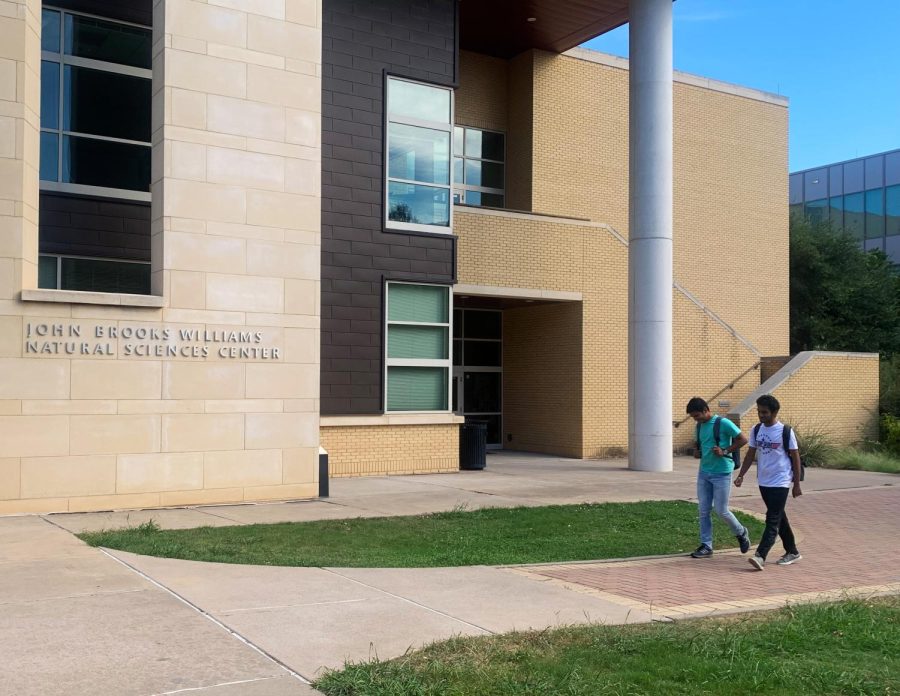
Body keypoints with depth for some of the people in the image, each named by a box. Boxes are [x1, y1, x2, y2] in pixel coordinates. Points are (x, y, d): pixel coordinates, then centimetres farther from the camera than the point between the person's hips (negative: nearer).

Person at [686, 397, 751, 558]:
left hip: (721, 473, -6)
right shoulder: (699, 426, 8)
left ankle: (741, 533, 25)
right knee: (704, 510, 4)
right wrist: (698, 453, 3)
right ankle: (706, 546, 11)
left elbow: (743, 440, -11)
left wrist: (725, 451, -17)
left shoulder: (723, 423, -13)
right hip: (703, 473, 6)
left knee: (721, 510, -2)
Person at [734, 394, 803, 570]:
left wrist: (796, 484, -4)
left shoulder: (785, 431, -10)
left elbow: (795, 457, -5)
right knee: (779, 518, 15)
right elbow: (751, 454, 12)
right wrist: (741, 475, 2)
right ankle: (792, 552, 28)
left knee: (773, 520, -11)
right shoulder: (756, 430, 5)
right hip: (763, 481, 6)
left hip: (780, 482, -6)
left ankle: (760, 556, -19)